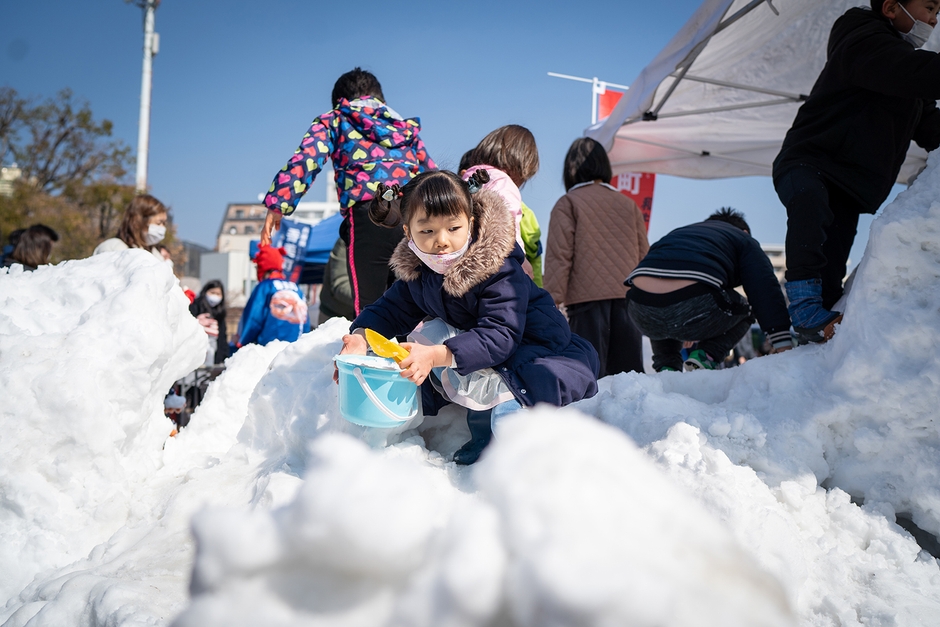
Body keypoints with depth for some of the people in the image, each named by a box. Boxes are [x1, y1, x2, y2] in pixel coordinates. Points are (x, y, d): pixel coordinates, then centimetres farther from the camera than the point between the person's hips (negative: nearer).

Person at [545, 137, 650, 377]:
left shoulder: (568, 204, 2)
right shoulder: (628, 204, 17)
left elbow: (559, 256, -5)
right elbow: (644, 255, 18)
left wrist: (552, 302, -4)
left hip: (587, 297, -4)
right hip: (628, 296, 4)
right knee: (629, 371, 7)